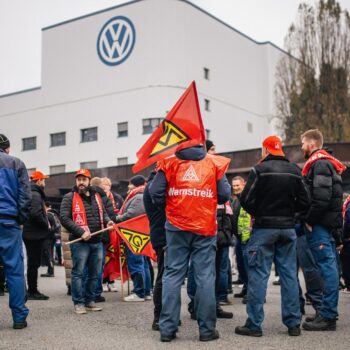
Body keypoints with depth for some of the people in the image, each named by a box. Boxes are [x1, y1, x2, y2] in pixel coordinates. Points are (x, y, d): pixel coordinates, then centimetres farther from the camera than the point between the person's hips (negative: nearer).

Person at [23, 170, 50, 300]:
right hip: (35, 234, -10)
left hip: (30, 233, 10)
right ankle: (33, 291, 1)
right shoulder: (35, 194, -15)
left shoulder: (33, 193, 16)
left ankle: (32, 290, 21)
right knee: (34, 263, -4)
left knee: (33, 263, 15)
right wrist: (46, 224, -13)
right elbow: (36, 213, -27)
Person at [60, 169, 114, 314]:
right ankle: (78, 303, 8)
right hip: (80, 242, -6)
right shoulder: (69, 197, -3)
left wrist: (107, 221, 2)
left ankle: (89, 301, 23)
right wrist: (81, 232, -19)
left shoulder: (96, 196, 16)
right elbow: (64, 218, -11)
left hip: (97, 242, 6)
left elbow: (103, 213, 26)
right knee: (78, 273, -2)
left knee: (95, 274, 11)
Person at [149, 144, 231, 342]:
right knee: (205, 277, 4)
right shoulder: (215, 163, 3)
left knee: (173, 276, 6)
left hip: (177, 227, 1)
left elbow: (155, 192, -5)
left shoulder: (169, 162, 2)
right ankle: (207, 329, 8)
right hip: (206, 228, 0)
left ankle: (168, 328, 7)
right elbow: (224, 195, -2)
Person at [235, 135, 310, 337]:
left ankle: (254, 324, 1)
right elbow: (305, 202, 4)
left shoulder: (260, 169, -8)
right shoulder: (295, 171, 6)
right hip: (288, 228, 4)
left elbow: (247, 200, -11)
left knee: (259, 275, -1)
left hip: (264, 227, -4)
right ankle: (293, 323, 14)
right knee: (289, 274, 9)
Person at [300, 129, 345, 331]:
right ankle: (329, 312, 20)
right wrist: (310, 218, 17)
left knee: (327, 265, -9)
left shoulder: (320, 163, -11)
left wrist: (309, 219, -15)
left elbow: (322, 198, -22)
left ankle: (328, 316, -8)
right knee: (329, 265, 12)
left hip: (319, 224, -10)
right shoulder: (327, 163, 21)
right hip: (327, 223, 10)